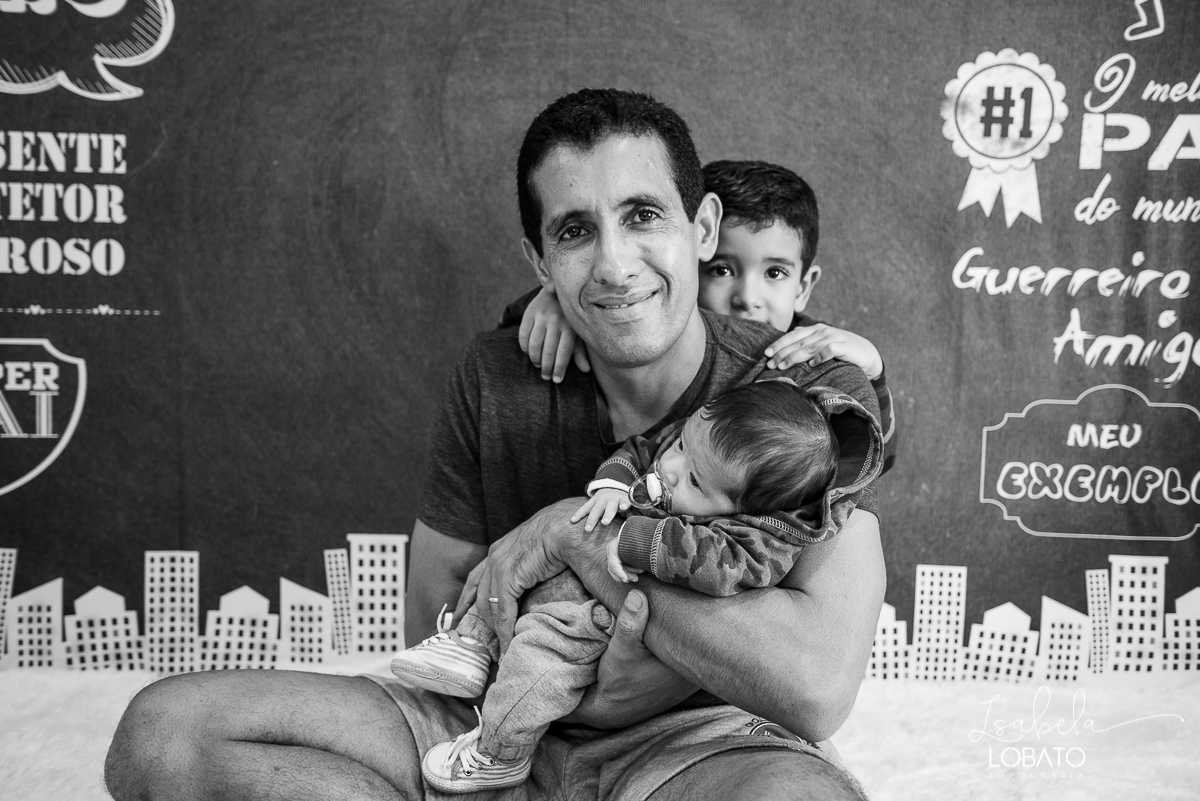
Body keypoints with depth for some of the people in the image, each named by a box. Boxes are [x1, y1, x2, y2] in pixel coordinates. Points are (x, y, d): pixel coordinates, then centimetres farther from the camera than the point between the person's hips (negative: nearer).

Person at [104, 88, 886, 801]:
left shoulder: (813, 391, -13)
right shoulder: (493, 380, -3)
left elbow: (818, 689, -26)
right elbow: (434, 625, 2)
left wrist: (575, 534, -21)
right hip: (502, 731, 3)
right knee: (162, 730, -13)